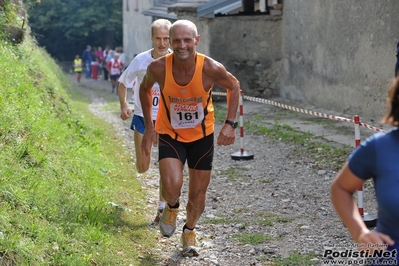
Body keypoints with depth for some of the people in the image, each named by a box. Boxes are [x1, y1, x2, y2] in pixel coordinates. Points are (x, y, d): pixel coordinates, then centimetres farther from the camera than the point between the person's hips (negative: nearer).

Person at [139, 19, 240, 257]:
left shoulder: (210, 68, -25)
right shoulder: (158, 68, -23)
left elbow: (234, 86, -5)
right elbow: (145, 89, 1)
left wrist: (230, 124, -13)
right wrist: (149, 126, -1)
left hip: (202, 135, 1)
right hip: (170, 135, -1)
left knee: (198, 194, 10)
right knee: (172, 187, -23)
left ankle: (189, 232, 41)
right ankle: (172, 207, 15)